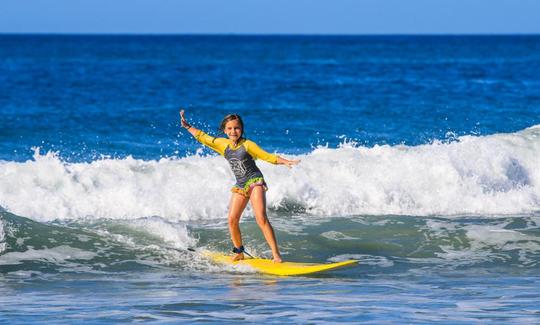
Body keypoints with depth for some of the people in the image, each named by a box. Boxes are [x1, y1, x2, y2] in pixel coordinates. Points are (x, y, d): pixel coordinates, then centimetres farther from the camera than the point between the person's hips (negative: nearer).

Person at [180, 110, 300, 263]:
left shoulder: (247, 145, -7)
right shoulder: (222, 144, 7)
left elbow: (268, 157, -6)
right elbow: (202, 137, 16)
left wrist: (285, 162, -19)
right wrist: (187, 126, 13)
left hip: (255, 181, -5)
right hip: (240, 186, 5)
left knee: (261, 218, -18)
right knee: (232, 220, -5)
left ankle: (276, 255, -21)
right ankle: (239, 252, 16)